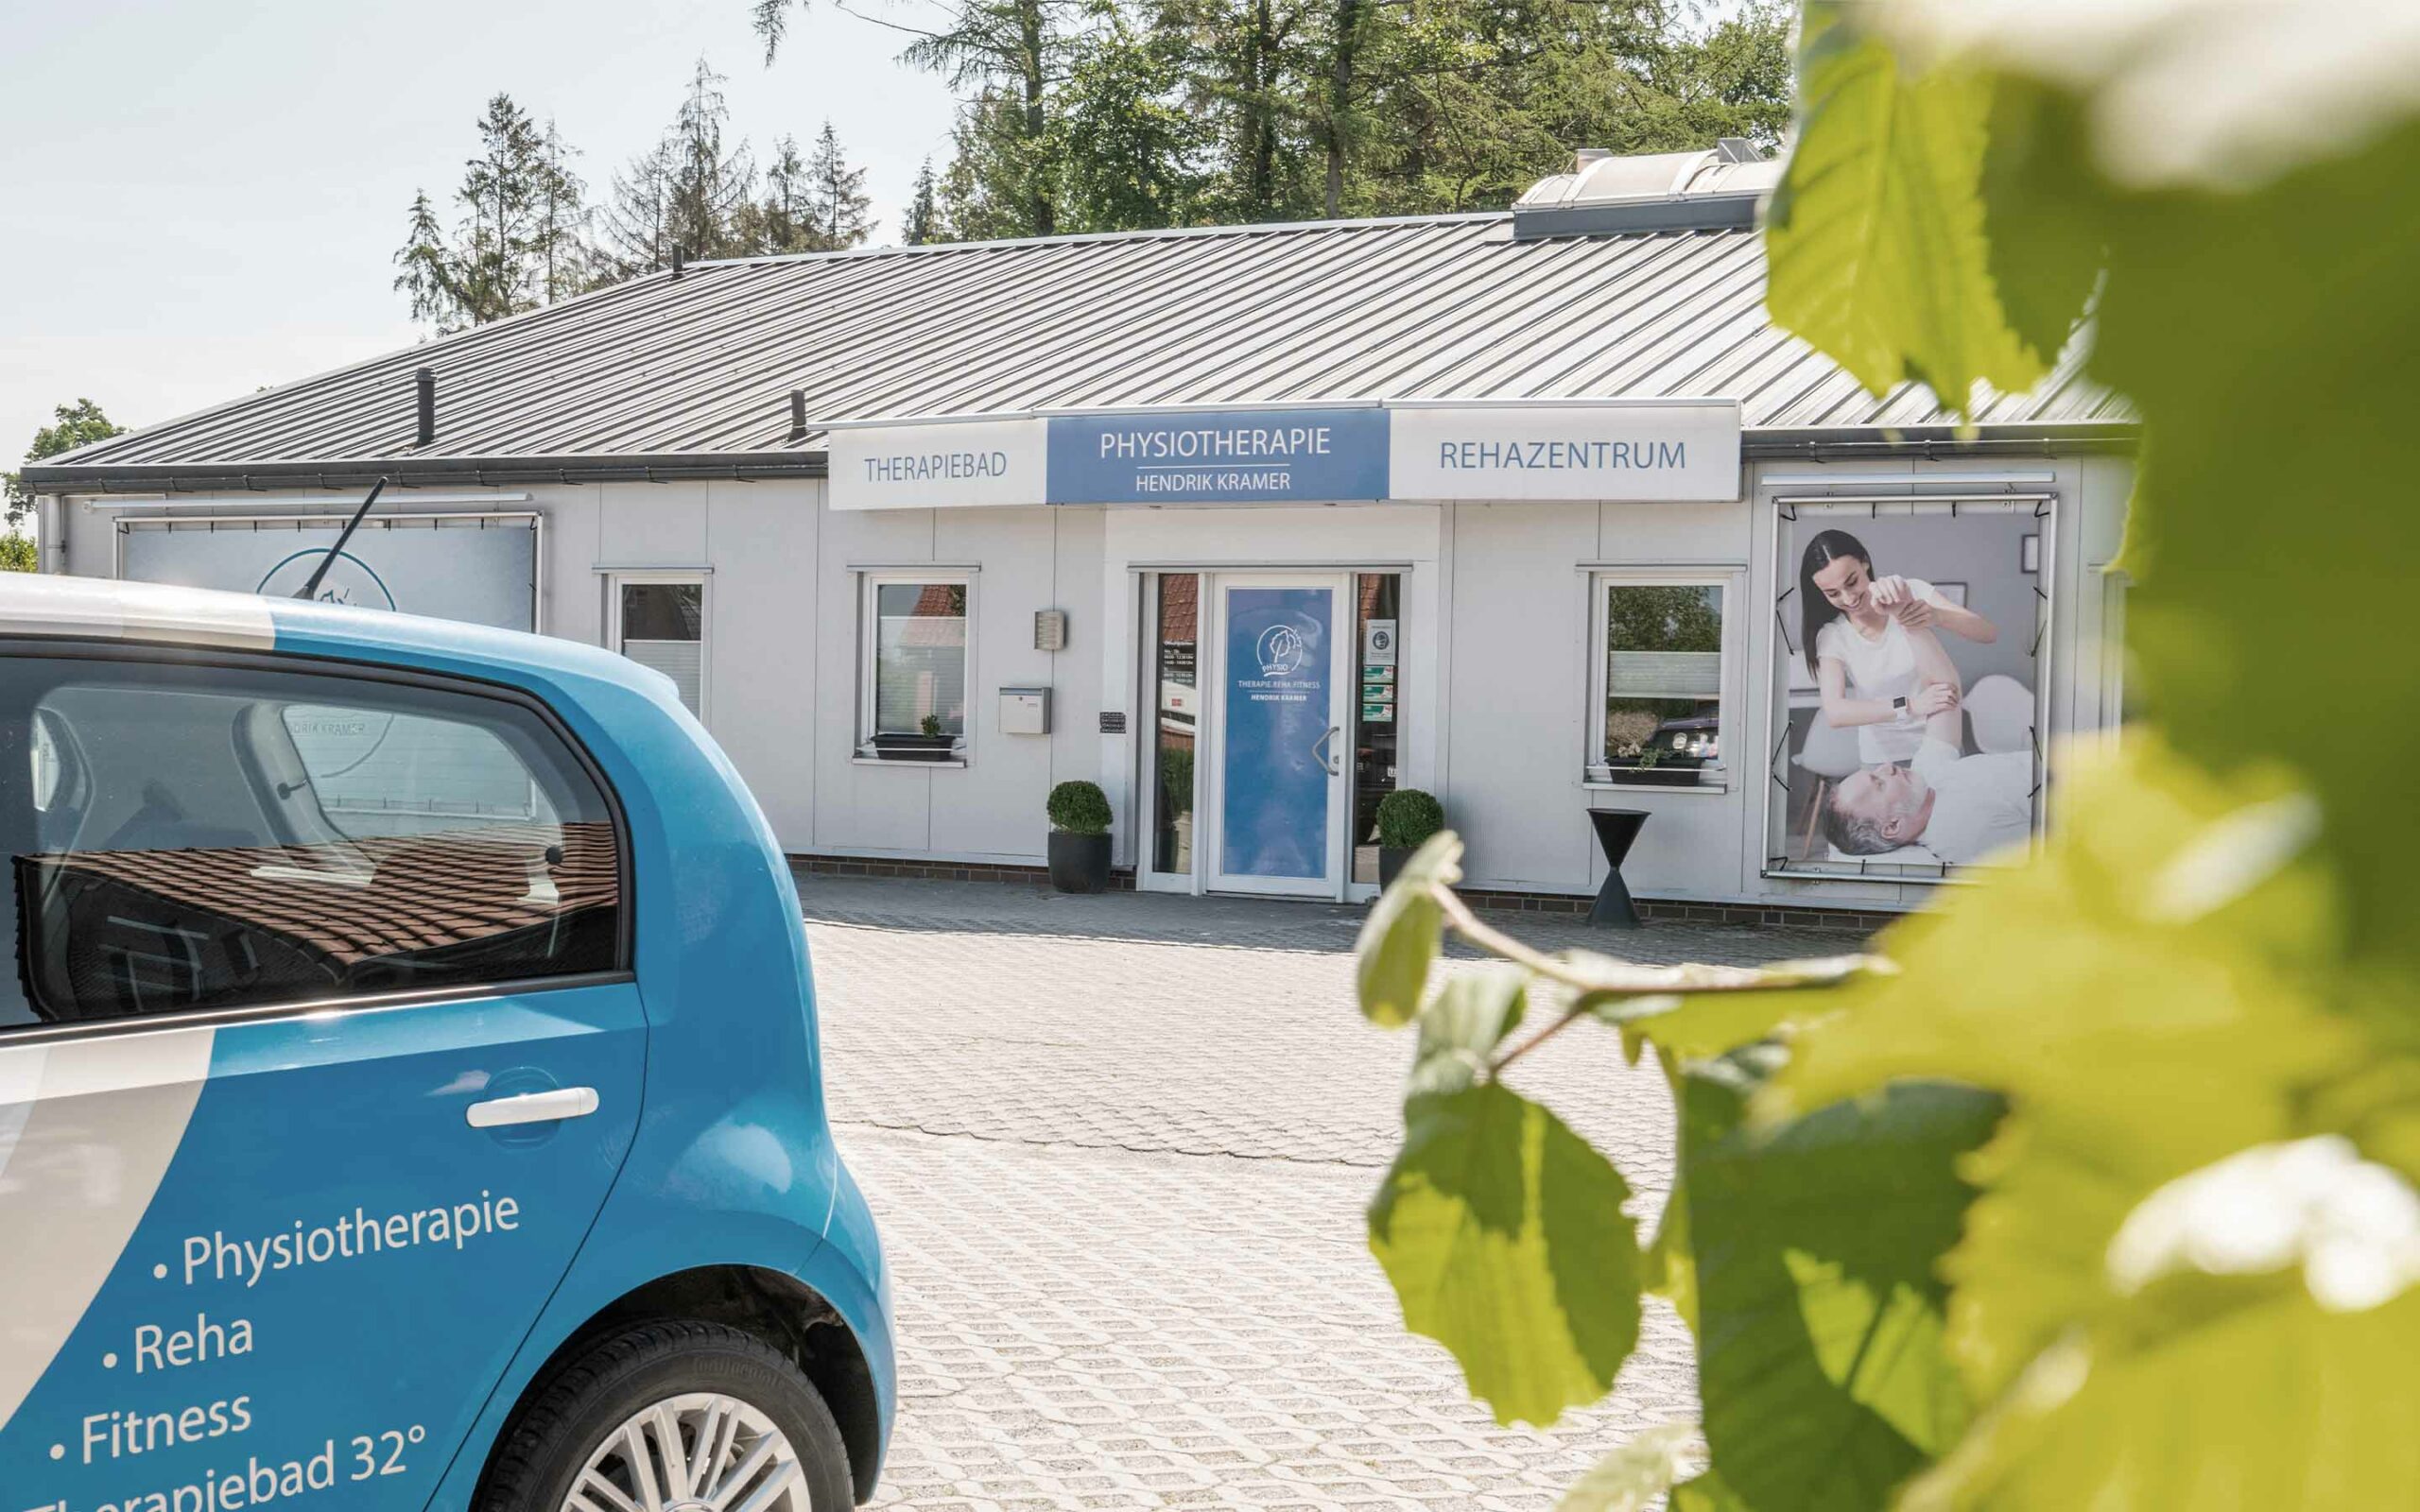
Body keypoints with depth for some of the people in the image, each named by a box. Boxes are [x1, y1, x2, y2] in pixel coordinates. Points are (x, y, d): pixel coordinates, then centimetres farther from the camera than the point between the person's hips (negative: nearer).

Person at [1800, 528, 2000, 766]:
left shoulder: (1913, 593, -11)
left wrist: (1937, 616, -38)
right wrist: (1909, 706, -38)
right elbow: (1834, 713, -24)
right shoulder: (1831, 637, -10)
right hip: (1881, 759, 0)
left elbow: (1990, 633, -17)